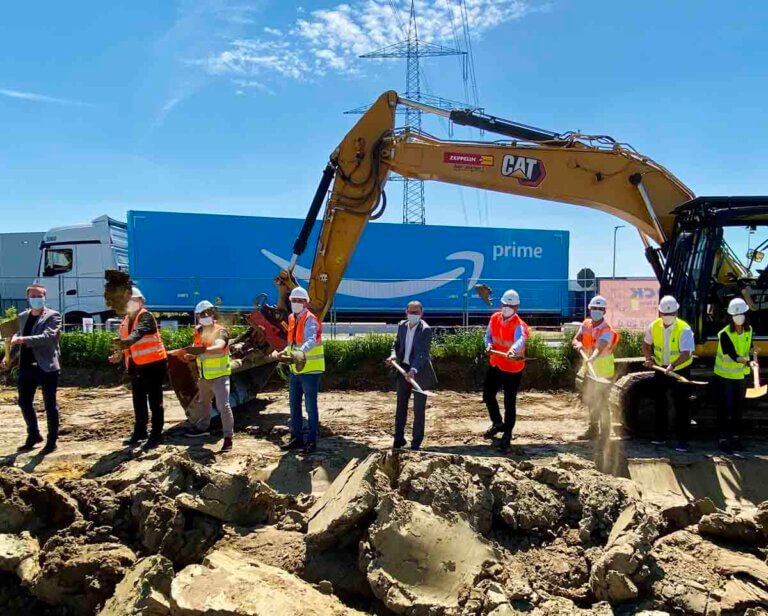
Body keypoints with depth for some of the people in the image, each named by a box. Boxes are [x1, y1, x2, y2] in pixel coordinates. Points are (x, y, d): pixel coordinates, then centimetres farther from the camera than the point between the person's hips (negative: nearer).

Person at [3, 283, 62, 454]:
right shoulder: (23, 317, 14)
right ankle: (33, 435, 31)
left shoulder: (53, 316, -7)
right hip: (26, 366, 7)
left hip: (47, 366, -6)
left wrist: (23, 339, -30)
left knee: (50, 404, 1)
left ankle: (52, 441, 11)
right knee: (24, 402, 12)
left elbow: (47, 337, -21)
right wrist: (10, 356, 8)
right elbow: (19, 337, 21)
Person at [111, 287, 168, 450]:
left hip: (153, 364, -8)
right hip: (136, 366, 8)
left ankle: (156, 435, 5)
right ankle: (140, 432, 30)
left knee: (155, 401, -1)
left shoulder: (146, 317, -13)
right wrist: (119, 354, -3)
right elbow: (123, 341, 17)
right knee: (138, 401, 17)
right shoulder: (126, 321, 13)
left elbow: (139, 333, -32)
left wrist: (124, 343, -49)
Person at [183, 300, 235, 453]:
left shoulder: (220, 331, -18)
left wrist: (202, 350, -53)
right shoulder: (199, 331, 4)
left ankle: (228, 437, -8)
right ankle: (203, 427, 46)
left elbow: (219, 347, -38)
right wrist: (190, 356, -6)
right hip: (204, 375, 8)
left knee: (223, 405, -14)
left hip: (220, 375, -8)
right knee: (204, 402, 25)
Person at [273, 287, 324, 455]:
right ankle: (296, 438, 26)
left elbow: (311, 340, -35)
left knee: (310, 407, -1)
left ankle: (311, 441, 8)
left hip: (310, 370, -8)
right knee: (294, 405, 14)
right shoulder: (292, 319, 11)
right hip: (295, 369, 8)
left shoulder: (310, 320, -15)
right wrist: (283, 353, 15)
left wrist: (301, 352, -51)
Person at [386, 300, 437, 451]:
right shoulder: (402, 325, 3)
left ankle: (416, 443, 12)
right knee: (401, 405, 14)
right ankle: (399, 438, 28)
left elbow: (423, 353, -24)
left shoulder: (425, 330, -16)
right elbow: (397, 344, 13)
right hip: (403, 369, 6)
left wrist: (413, 370, -38)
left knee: (419, 409, 1)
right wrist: (394, 355, -9)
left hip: (419, 372, -6)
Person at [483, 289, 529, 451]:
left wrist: (512, 351, -65)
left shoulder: (519, 325, -22)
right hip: (495, 365, 6)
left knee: (509, 403, 1)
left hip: (513, 369, -6)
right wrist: (489, 345, -13)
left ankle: (507, 435, 20)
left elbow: (520, 340, -42)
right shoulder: (494, 318, -1)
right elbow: (489, 335, 11)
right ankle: (498, 423, 41)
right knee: (487, 395, 17)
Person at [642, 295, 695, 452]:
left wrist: (672, 365, -43)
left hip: (680, 371, -5)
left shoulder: (684, 329, -22)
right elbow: (646, 344, 8)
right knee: (659, 402, 11)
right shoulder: (654, 326, -8)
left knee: (681, 406, 0)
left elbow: (686, 354, -28)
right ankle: (660, 436, 24)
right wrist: (649, 358, -8)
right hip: (661, 370, 5)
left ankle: (682, 440, 9)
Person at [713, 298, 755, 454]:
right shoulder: (725, 334, -20)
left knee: (738, 409, 13)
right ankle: (723, 439, 9)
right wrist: (748, 362, -44)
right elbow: (733, 355, -29)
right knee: (725, 409, -1)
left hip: (741, 376, 5)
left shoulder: (749, 330, 0)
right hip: (724, 376, -5)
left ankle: (735, 437, 25)